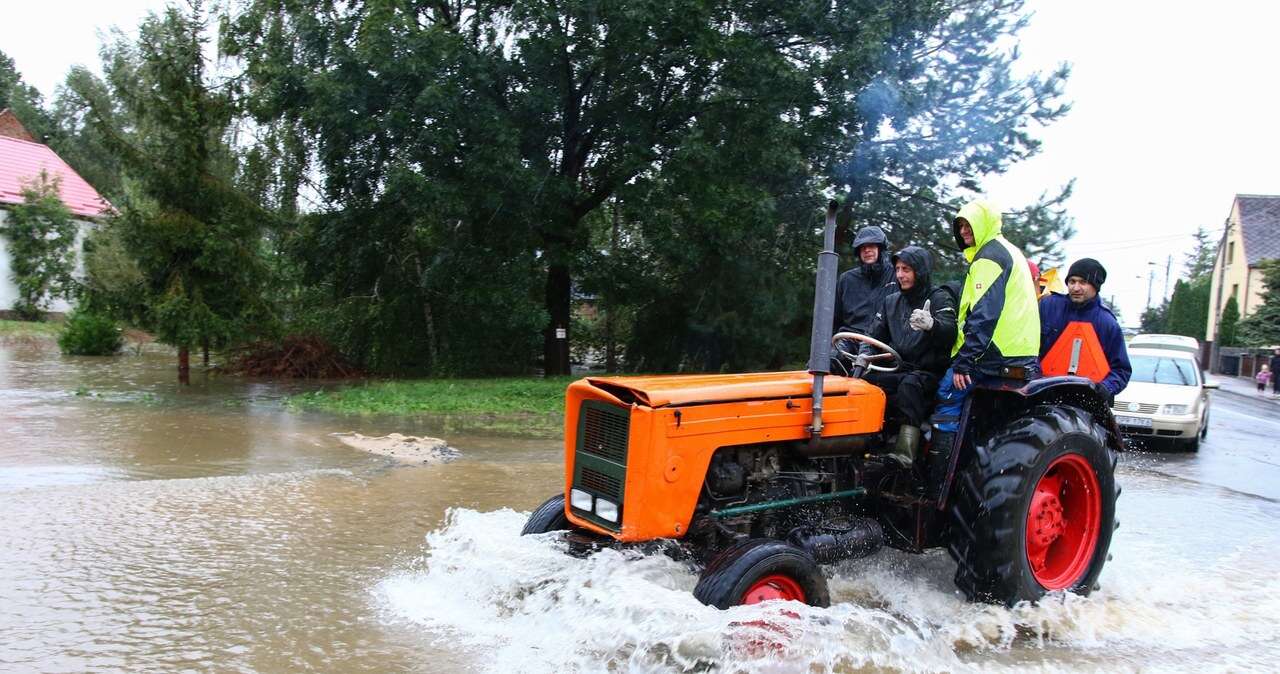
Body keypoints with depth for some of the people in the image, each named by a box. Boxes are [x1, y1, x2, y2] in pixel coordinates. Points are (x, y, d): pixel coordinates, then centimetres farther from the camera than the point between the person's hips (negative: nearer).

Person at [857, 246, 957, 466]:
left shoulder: (940, 298, 0)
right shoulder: (890, 301, 17)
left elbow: (950, 332, -19)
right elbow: (874, 333, 13)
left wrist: (931, 325, -43)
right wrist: (864, 355, -8)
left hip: (929, 375, -5)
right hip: (899, 370, 5)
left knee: (910, 384, -37)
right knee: (868, 378, -25)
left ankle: (905, 452, -45)